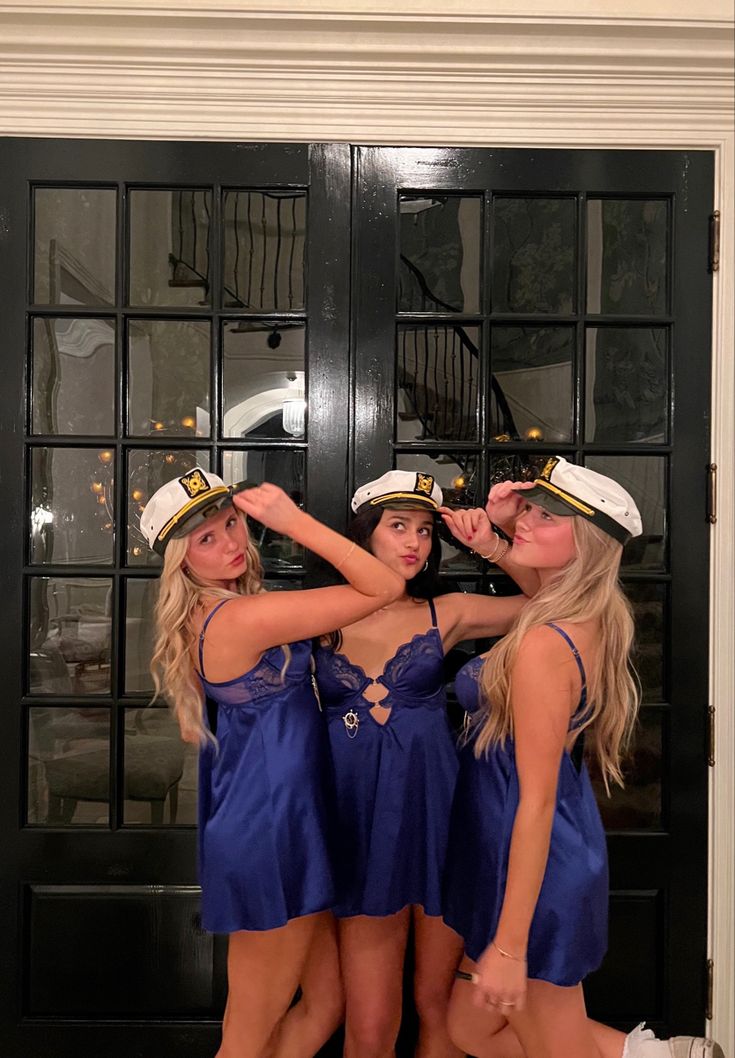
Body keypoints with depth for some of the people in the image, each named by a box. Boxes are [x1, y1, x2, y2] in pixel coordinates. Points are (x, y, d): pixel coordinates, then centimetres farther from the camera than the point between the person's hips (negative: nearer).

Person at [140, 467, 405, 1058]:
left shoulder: (209, 614, 5)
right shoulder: (243, 617, -24)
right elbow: (386, 588, -23)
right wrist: (295, 520, -23)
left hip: (259, 816, 10)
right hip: (273, 826, -9)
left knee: (328, 1002, 21)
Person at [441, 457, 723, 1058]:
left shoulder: (542, 645, -26)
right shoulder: (592, 620, -1)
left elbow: (536, 801, -25)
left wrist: (509, 944, -20)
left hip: (534, 868, -9)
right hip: (565, 847, 9)